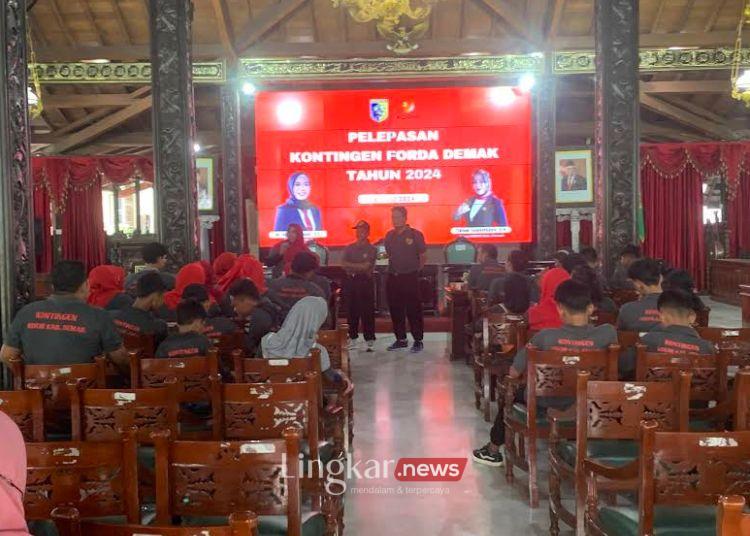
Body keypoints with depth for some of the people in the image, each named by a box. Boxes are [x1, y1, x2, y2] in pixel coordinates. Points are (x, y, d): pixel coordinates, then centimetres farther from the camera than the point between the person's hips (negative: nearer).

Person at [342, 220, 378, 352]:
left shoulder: (372, 249, 1)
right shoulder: (349, 248, 14)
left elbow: (366, 266, -10)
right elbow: (343, 265, 3)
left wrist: (350, 265, -5)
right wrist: (358, 267, -10)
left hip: (365, 282, -4)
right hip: (350, 281, 4)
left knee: (367, 312, -5)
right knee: (351, 311, 6)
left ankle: (370, 341, -3)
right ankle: (352, 338, 15)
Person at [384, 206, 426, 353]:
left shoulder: (415, 235, -5)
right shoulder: (389, 235, 9)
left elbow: (422, 256, 0)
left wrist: (416, 270, 1)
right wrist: (393, 269, 8)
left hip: (410, 277, -5)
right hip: (393, 278, 5)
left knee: (414, 311, -2)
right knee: (395, 310, 9)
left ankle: (418, 340, 6)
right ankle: (401, 339, 21)